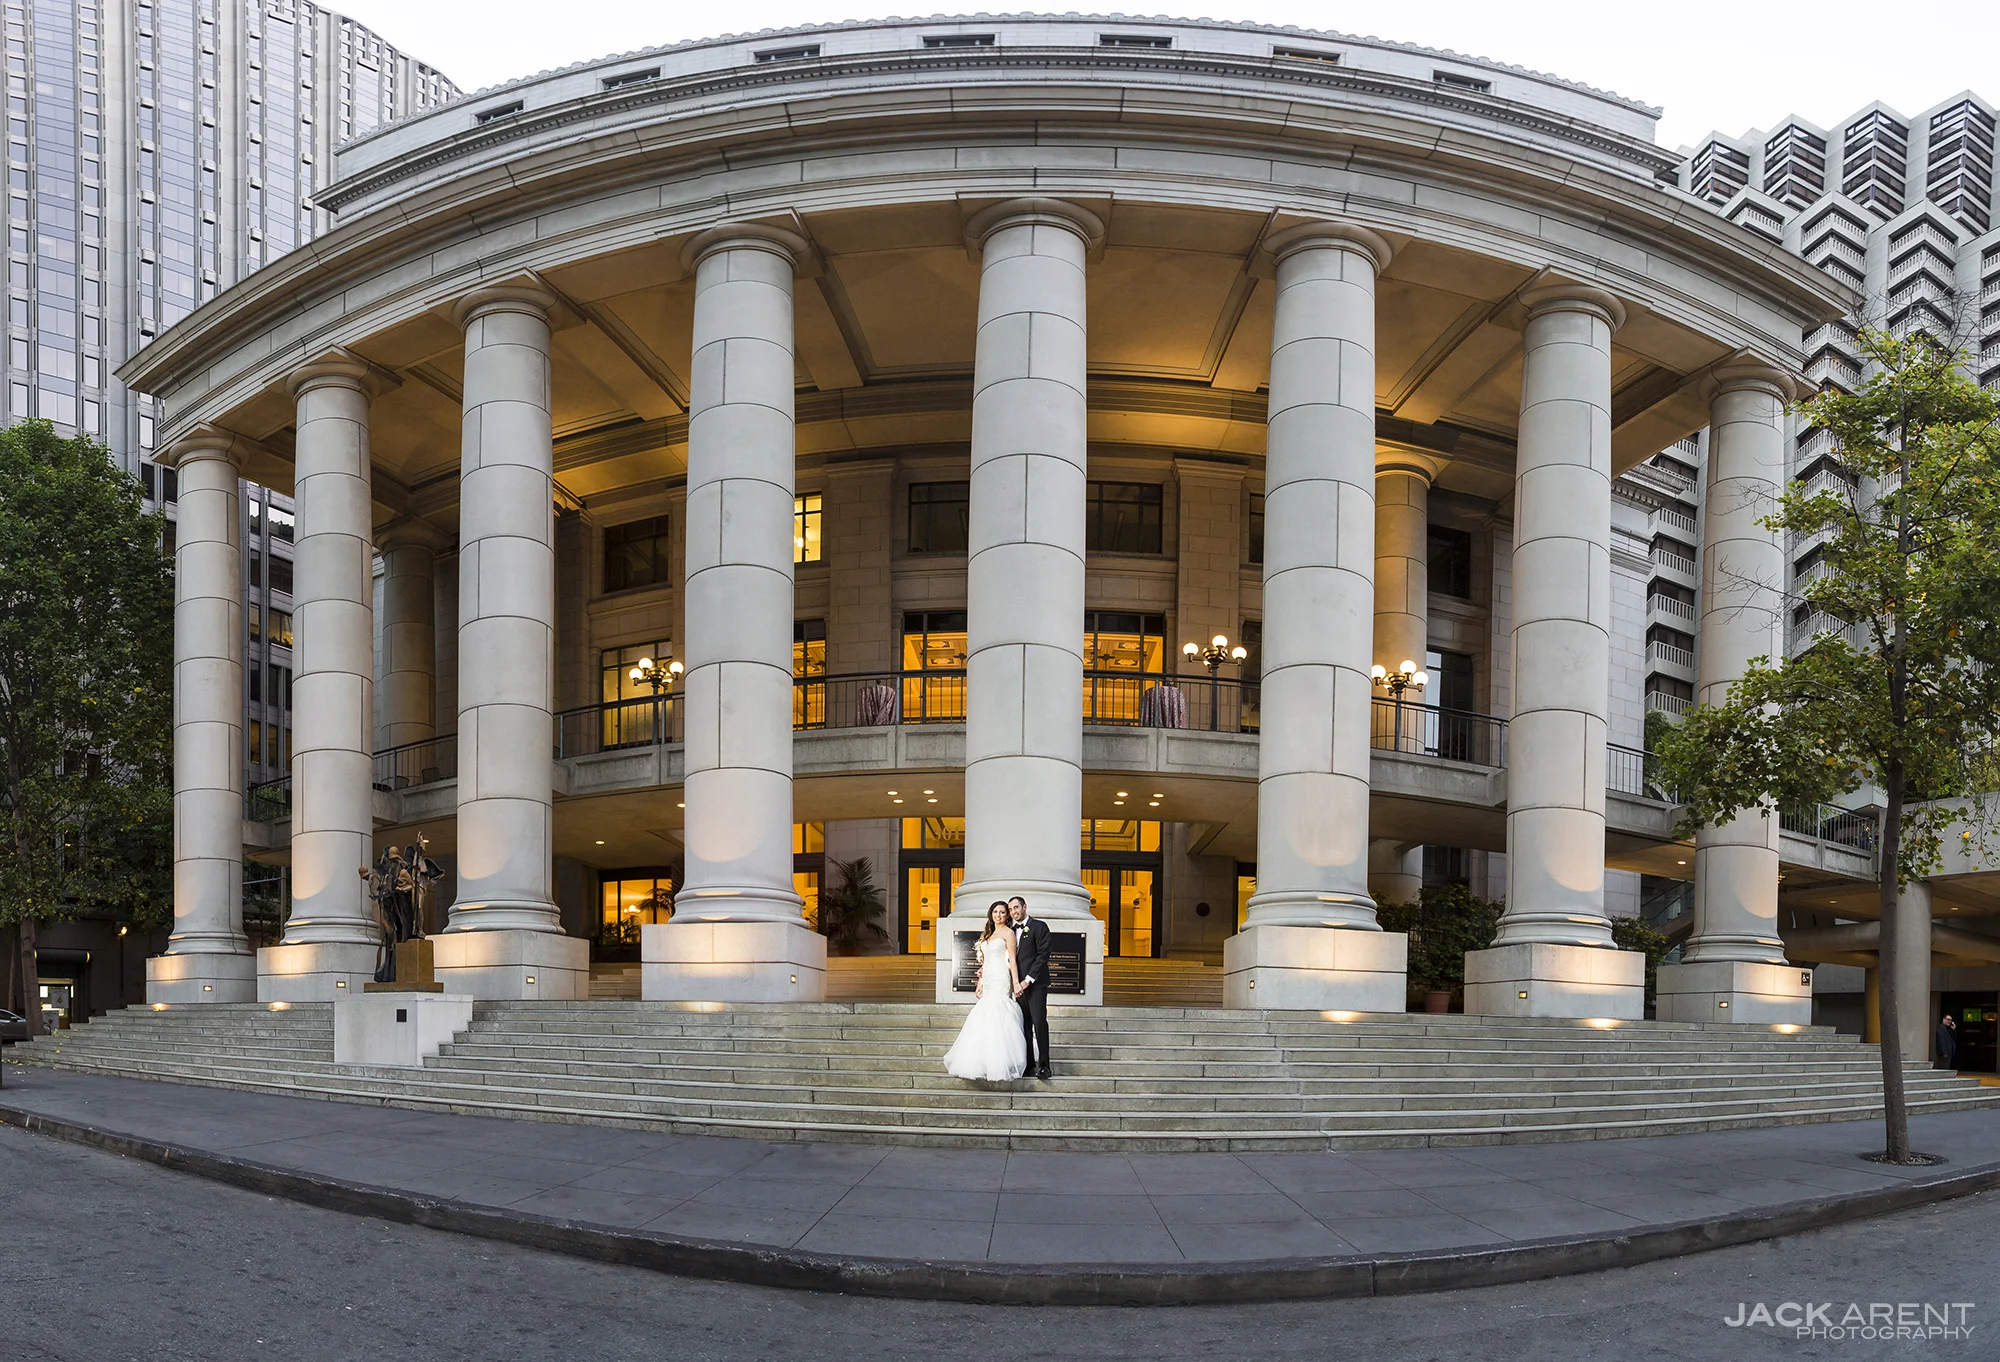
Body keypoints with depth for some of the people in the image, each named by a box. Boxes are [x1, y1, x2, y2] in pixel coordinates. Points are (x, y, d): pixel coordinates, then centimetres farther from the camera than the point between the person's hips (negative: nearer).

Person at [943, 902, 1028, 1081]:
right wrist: (980, 983, 17)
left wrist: (1016, 982, -15)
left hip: (1000, 980, -7)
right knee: (983, 1021, 4)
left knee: (995, 1018, -12)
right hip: (988, 981, 7)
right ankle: (985, 1062, 8)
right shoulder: (988, 935, 19)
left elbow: (1012, 960, -8)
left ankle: (999, 1065, -10)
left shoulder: (1008, 932, -2)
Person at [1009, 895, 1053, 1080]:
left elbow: (1043, 955, -10)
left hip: (1036, 983, -6)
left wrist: (1028, 980, -14)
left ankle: (1043, 1065, -11)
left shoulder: (1039, 926, -3)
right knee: (1025, 1024, 6)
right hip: (1019, 984, 6)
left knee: (1039, 1022, -12)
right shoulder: (1012, 931, 17)